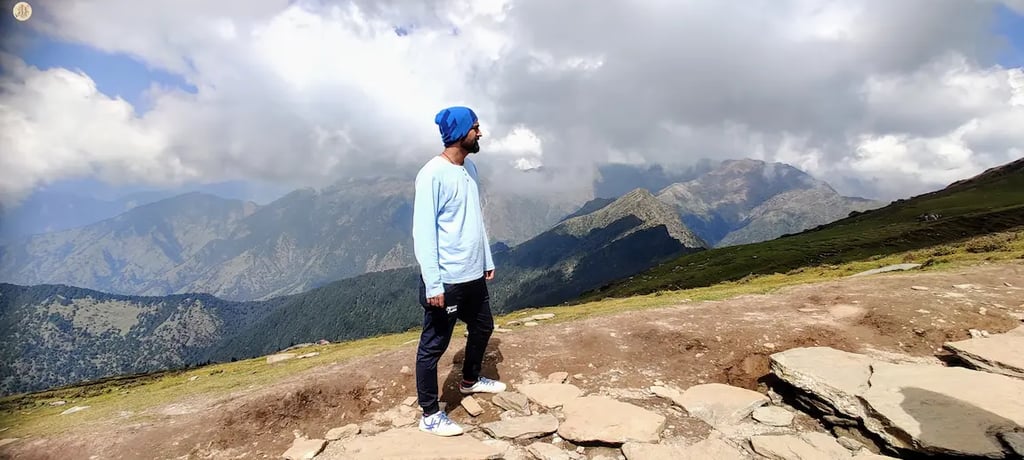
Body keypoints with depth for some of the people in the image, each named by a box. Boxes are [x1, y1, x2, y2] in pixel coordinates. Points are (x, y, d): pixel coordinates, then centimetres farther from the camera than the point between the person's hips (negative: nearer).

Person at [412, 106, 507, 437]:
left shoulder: (470, 167, 9)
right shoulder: (433, 174, -17)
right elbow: (423, 232, -19)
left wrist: (487, 260, 18)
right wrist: (433, 284, -21)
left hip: (474, 275, 9)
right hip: (446, 280, -9)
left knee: (482, 327, 24)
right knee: (433, 346, 6)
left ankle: (470, 380, 48)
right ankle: (430, 415, 22)